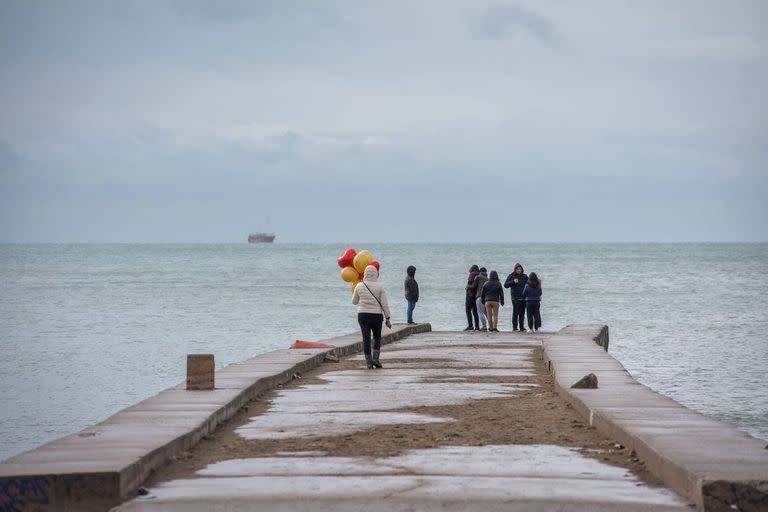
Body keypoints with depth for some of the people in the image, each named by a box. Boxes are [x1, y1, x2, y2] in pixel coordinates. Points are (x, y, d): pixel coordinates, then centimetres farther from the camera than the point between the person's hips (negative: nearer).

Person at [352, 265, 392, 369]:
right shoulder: (379, 287, -7)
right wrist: (388, 319, 1)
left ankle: (369, 362, 1)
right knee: (377, 337, 15)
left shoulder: (359, 286, -1)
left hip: (362, 314, 1)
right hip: (376, 315, -1)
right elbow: (384, 304, -6)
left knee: (366, 338, 4)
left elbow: (354, 301, 12)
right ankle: (375, 358, 1)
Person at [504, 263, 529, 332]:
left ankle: (522, 327, 11)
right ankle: (514, 327, -8)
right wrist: (513, 281, -18)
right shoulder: (511, 276, 4)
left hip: (523, 298, 3)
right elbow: (505, 285, -4)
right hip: (515, 298, -3)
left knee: (522, 313, 6)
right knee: (515, 312, -11)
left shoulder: (524, 276, 12)